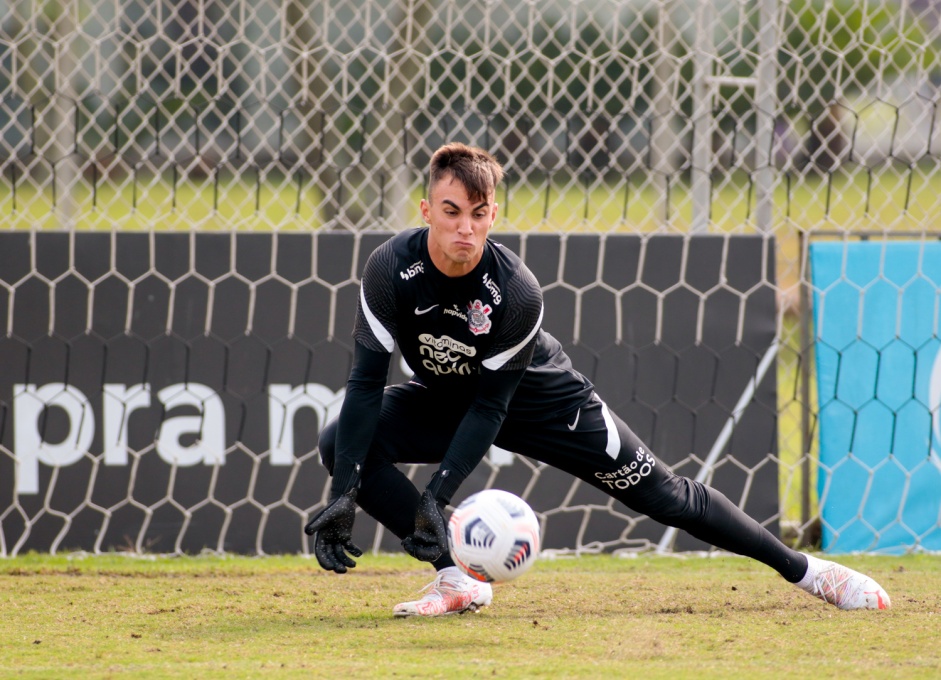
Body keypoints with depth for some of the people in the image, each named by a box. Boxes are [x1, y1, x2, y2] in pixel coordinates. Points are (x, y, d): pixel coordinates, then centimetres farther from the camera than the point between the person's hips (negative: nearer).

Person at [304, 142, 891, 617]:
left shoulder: (517, 291, -34)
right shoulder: (392, 269, -29)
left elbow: (491, 407, -27)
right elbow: (367, 383, -27)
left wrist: (437, 497, -37)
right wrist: (343, 495, -35)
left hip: (540, 401, -3)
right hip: (446, 398, 3)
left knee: (664, 496, -1)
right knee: (342, 444, -23)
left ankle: (803, 569, 15)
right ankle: (457, 583, -18)